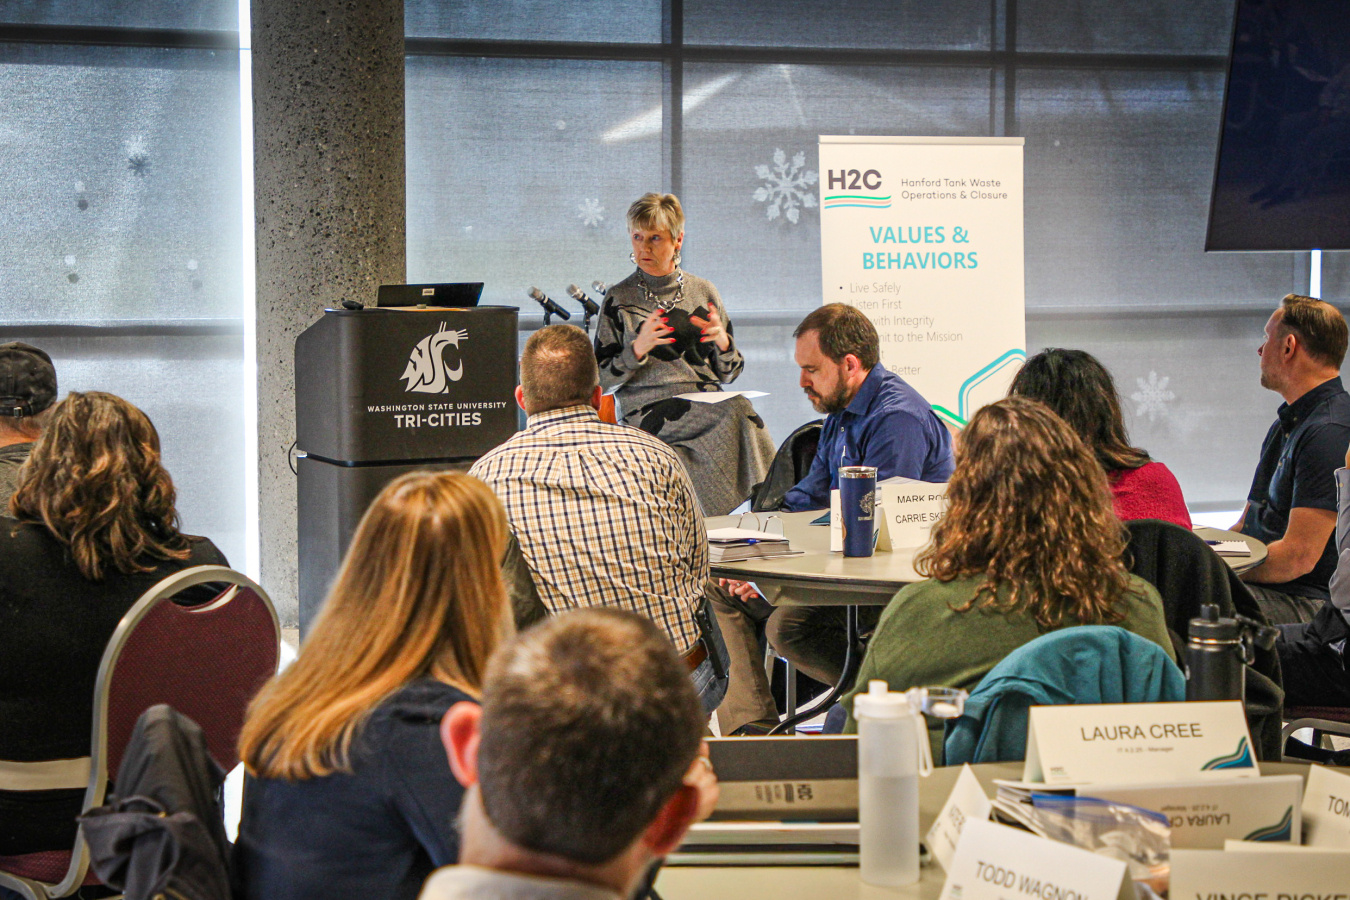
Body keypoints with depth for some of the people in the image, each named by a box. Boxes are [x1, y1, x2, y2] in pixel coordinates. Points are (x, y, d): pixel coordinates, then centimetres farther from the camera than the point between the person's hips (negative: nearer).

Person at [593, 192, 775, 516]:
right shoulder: (619, 299, 7)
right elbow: (603, 381, 3)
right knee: (738, 411, -32)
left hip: (708, 406, 4)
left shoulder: (703, 291, 15)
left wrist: (723, 343, -5)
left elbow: (728, 374, 17)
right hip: (651, 411, -3)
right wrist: (638, 349, -15)